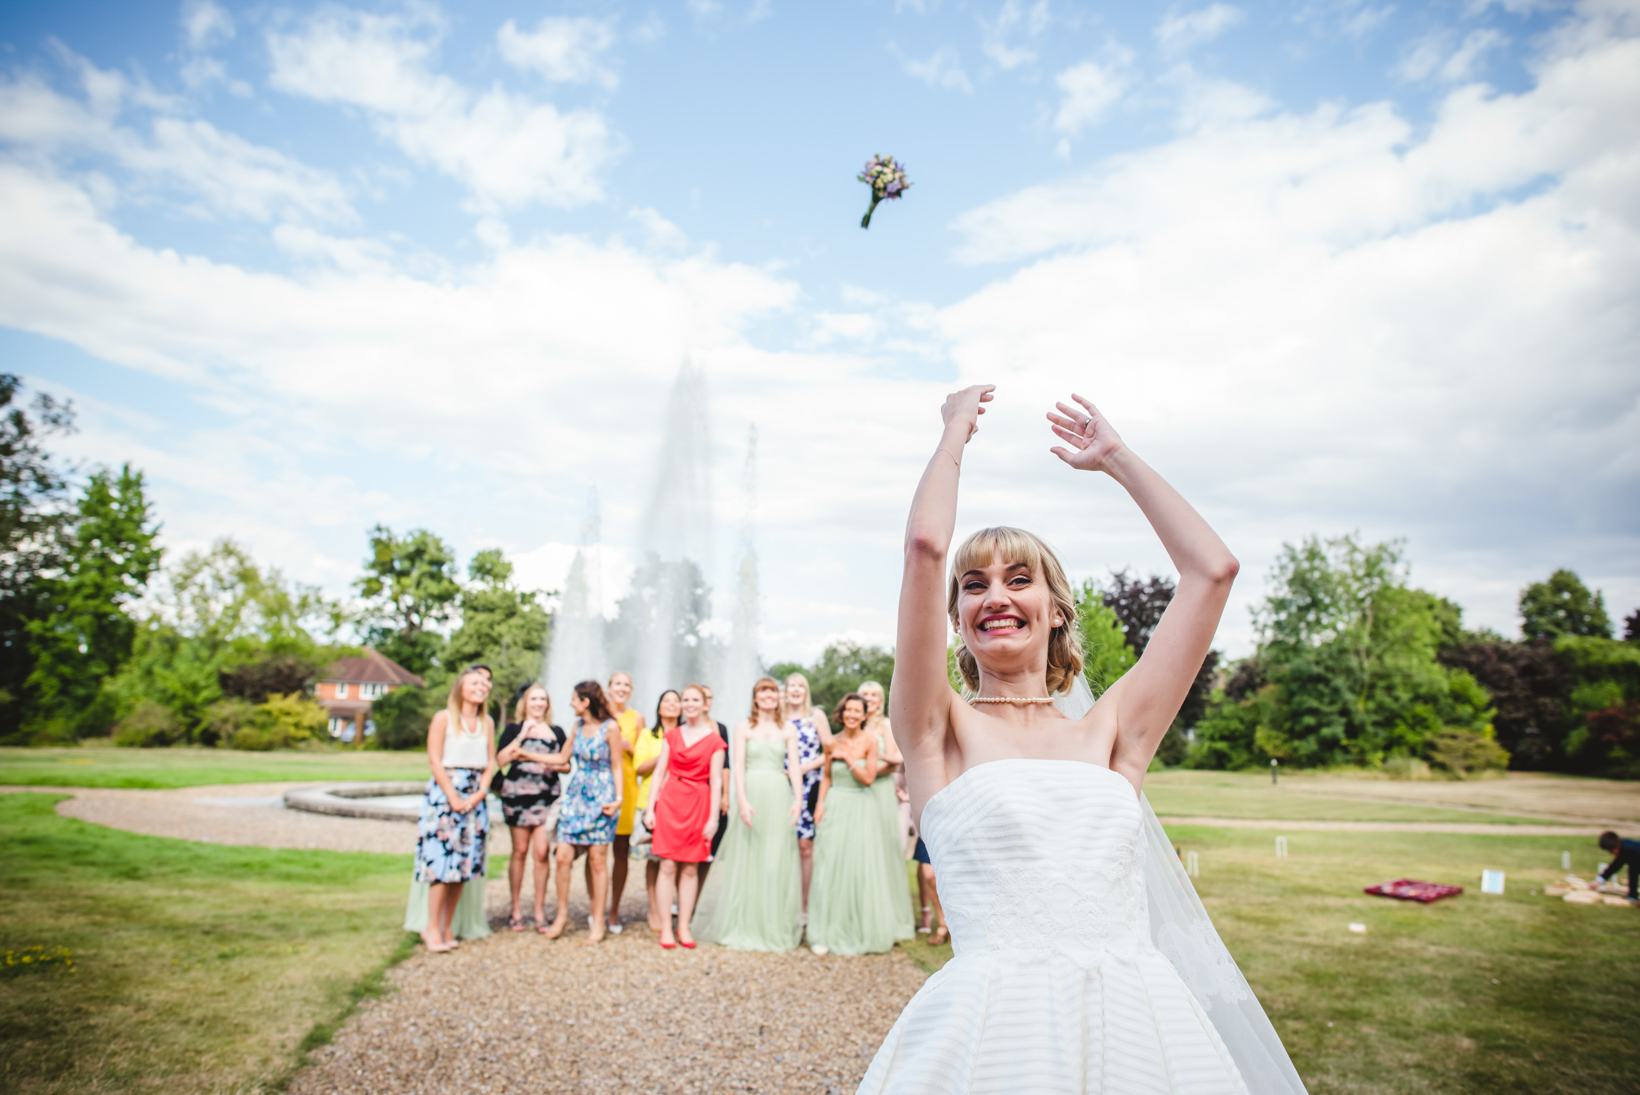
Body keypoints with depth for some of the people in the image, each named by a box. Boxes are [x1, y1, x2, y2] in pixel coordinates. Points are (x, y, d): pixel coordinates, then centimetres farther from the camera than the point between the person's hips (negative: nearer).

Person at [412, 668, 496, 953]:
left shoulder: (487, 723, 11)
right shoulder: (443, 718, -2)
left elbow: (490, 763, 10)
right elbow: (434, 761, -7)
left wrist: (479, 794, -6)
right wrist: (453, 797, -13)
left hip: (475, 796, 5)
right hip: (444, 791, -4)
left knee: (463, 862, 3)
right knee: (441, 858, -8)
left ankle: (447, 927, 11)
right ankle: (433, 928, 1)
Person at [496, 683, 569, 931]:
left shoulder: (557, 732, 14)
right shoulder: (513, 729, 8)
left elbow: (567, 764, 15)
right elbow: (501, 760, -5)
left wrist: (553, 766, -5)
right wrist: (522, 736, -9)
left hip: (548, 797, 1)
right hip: (517, 794, -1)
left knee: (542, 852, -5)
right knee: (520, 851, 3)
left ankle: (540, 910, 5)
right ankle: (516, 909, 15)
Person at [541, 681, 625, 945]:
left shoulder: (610, 728, -8)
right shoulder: (578, 725, 9)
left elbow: (617, 767, -5)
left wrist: (618, 798, -13)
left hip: (600, 797, -5)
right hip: (576, 794, 5)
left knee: (598, 861, -1)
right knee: (563, 857, 0)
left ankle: (598, 924, 9)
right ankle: (562, 915, 16)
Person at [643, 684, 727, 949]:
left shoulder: (714, 740, 2)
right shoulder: (671, 736, 10)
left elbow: (716, 781, -1)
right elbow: (659, 772, 9)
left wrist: (713, 817, -6)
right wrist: (650, 807, 2)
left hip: (698, 803, -1)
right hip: (669, 800, 1)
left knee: (690, 868, 4)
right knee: (668, 866, -2)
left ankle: (684, 927, 14)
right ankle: (665, 928, 6)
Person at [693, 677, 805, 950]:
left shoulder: (788, 729, 9)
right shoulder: (744, 727, 5)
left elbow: (794, 766, 3)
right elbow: (738, 765, -2)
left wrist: (798, 799, -10)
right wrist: (742, 800, -14)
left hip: (779, 797, 1)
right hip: (751, 794, -1)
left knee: (777, 860, 2)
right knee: (748, 858, 1)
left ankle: (775, 927, 11)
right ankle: (745, 927, 10)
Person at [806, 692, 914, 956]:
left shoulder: (870, 740, -5)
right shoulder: (832, 742, 3)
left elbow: (869, 777, -10)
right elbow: (827, 777, 12)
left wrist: (848, 757, -13)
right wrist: (820, 803, 0)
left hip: (862, 808, -2)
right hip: (836, 807, 2)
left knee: (864, 869, -1)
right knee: (831, 868, -1)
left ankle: (865, 931, 13)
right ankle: (826, 933, 6)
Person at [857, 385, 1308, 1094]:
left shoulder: (1109, 731, 9)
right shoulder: (940, 731, 1)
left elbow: (1213, 569, 7)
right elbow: (925, 546, -10)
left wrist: (1116, 459, 16)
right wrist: (955, 434, 6)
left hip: (1143, 1031, 3)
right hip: (995, 1029, -2)